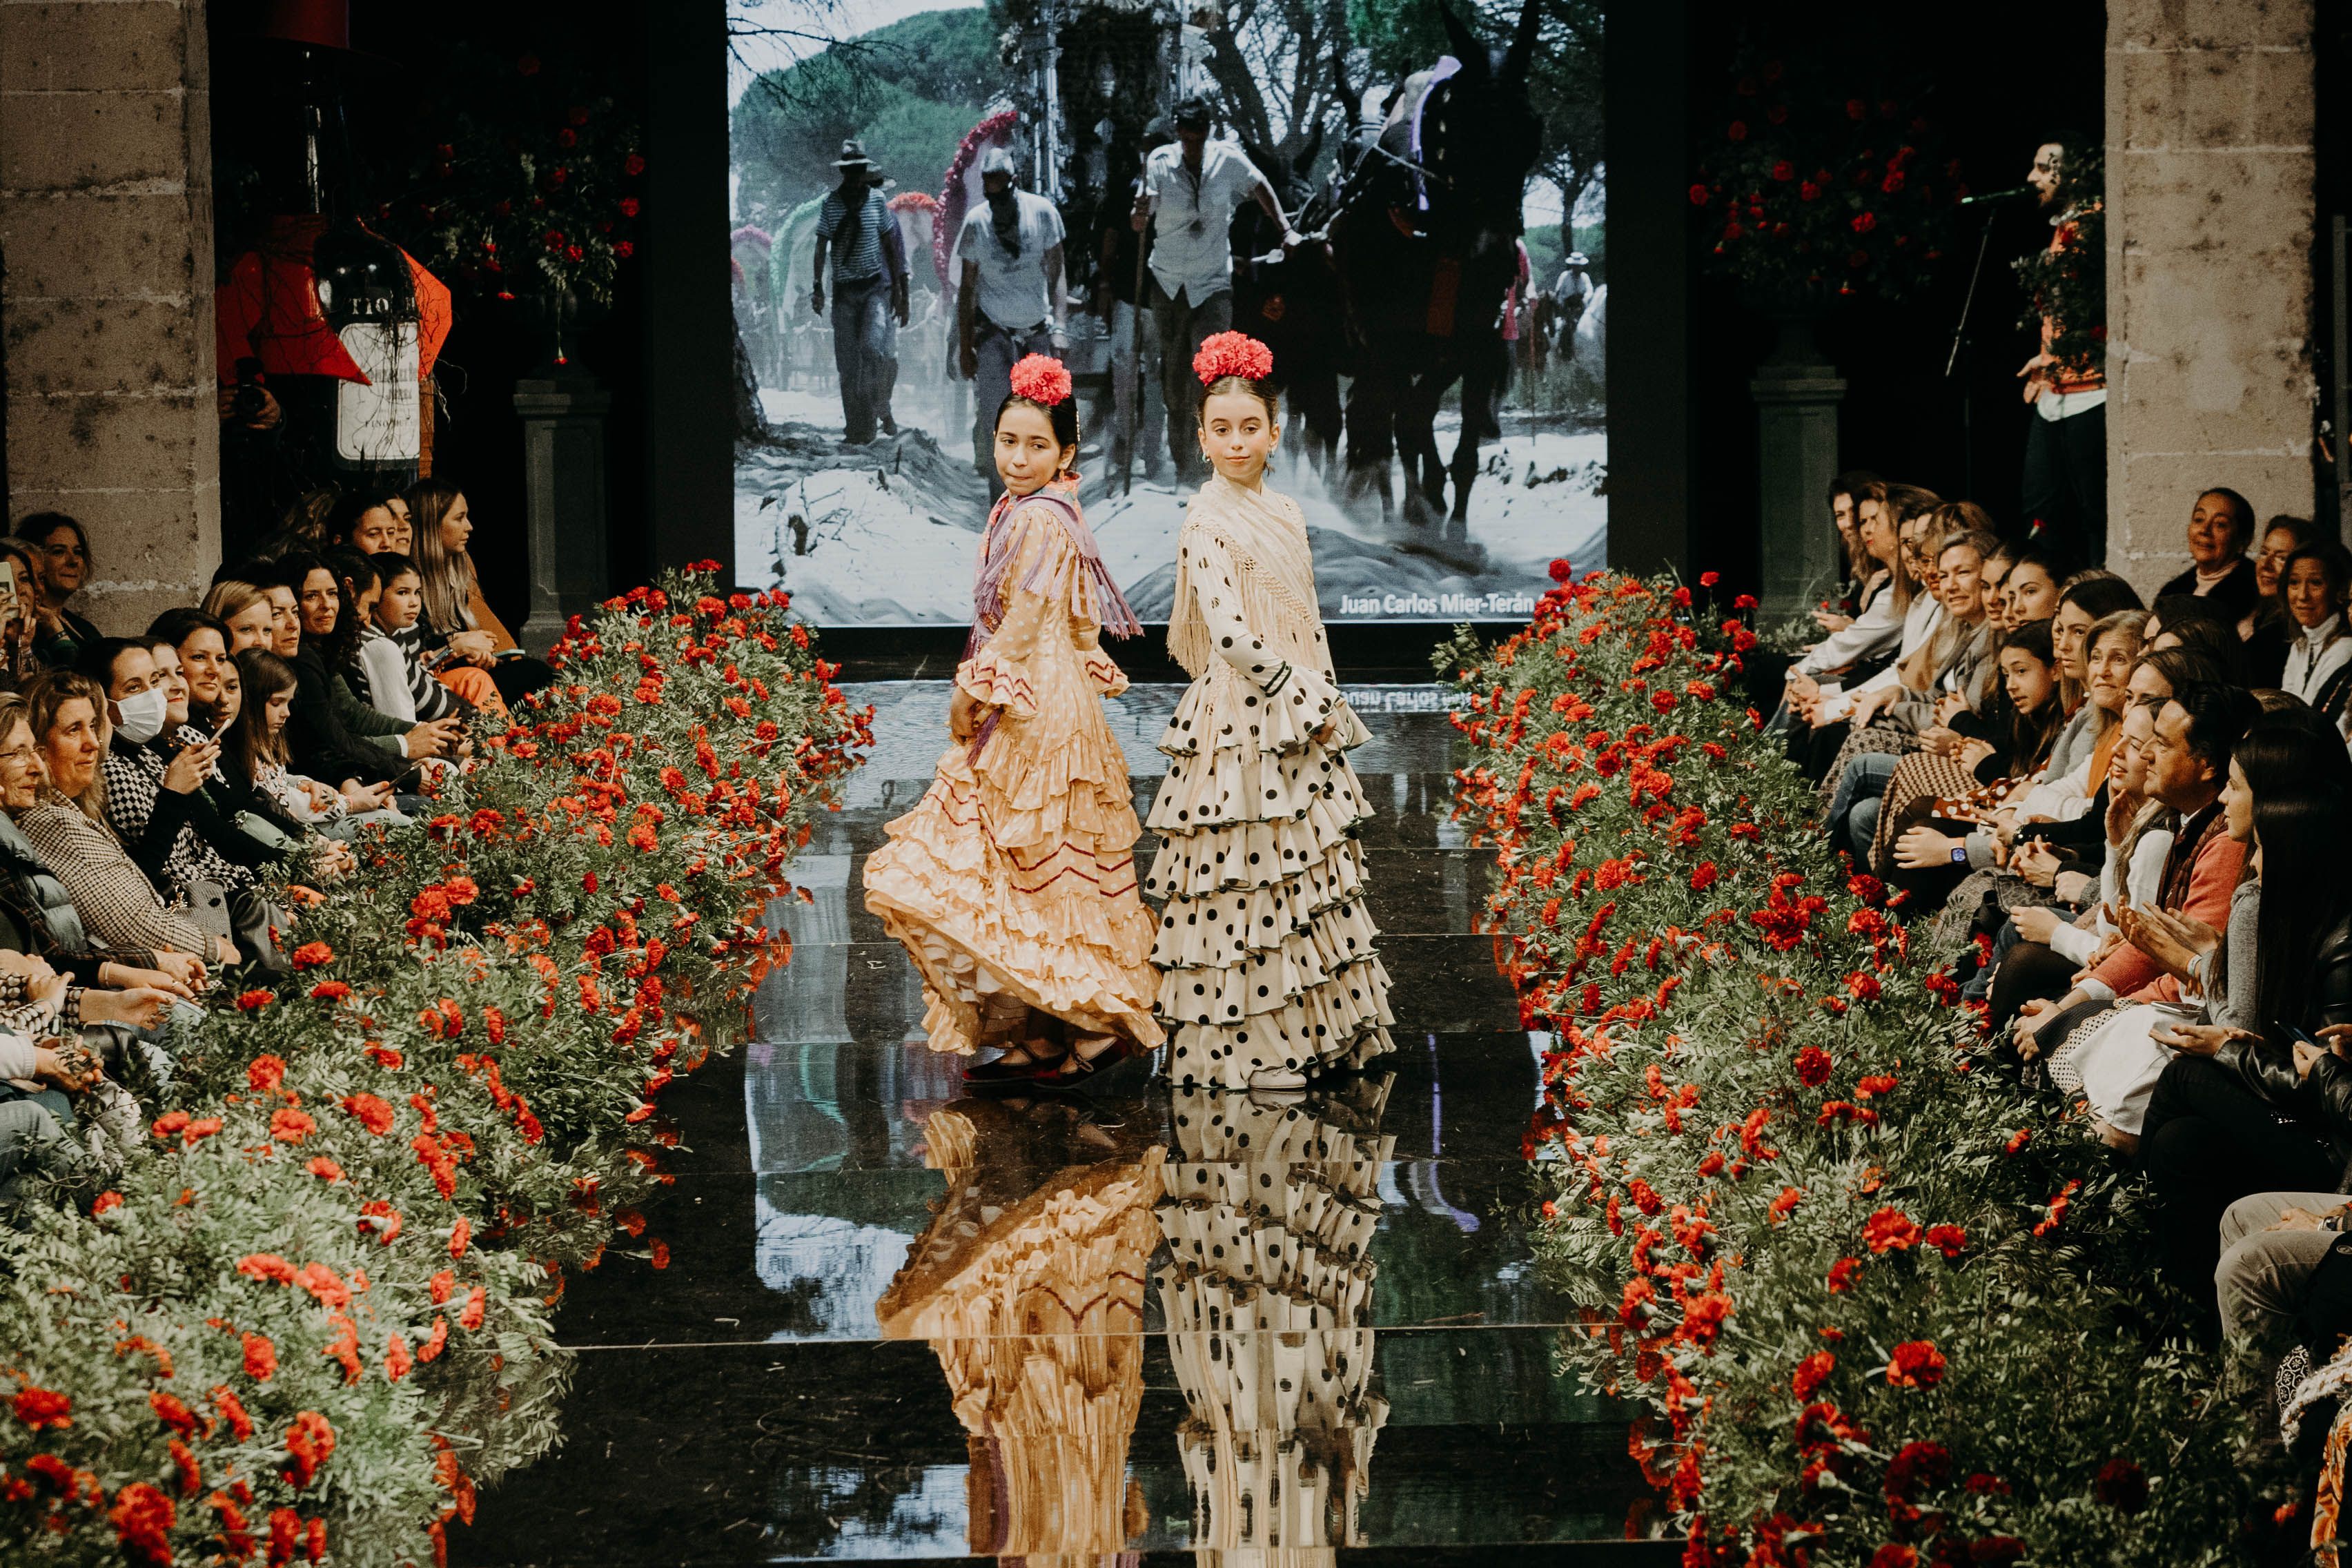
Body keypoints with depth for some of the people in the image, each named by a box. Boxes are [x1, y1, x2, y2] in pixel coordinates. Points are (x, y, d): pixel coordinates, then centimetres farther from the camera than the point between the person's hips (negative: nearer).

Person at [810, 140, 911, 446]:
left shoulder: (878, 199, 2)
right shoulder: (830, 202, 1)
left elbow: (890, 245, 7)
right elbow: (821, 246, 4)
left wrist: (898, 289, 5)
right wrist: (817, 285, -4)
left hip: (876, 286, -1)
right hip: (844, 289, 1)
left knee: (874, 347, -18)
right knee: (848, 363, 0)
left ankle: (880, 410, -3)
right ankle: (856, 429, 5)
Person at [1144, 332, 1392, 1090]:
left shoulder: (1285, 515, 12)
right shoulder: (1206, 522, -11)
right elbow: (1228, 633, -18)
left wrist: (1326, 706, 10)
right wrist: (1302, 693, -14)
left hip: (1298, 724, 8)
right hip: (1240, 722, -8)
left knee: (1310, 872, 10)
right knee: (1250, 878, -5)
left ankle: (1314, 1031, 17)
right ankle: (1250, 1050, 2)